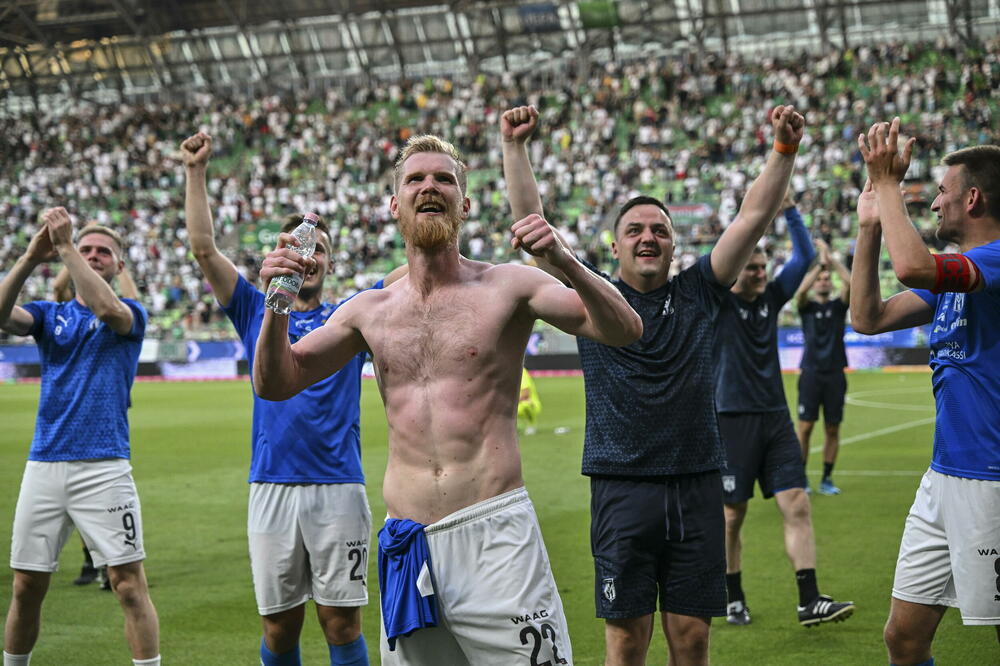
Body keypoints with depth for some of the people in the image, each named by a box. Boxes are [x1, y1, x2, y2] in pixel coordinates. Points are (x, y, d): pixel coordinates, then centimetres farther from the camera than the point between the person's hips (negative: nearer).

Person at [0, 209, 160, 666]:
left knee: (129, 584, -9)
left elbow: (107, 309, -19)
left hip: (104, 468, -3)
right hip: (44, 465, 4)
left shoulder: (131, 315, 6)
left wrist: (64, 245, -16)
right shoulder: (50, 315, 14)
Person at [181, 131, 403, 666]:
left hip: (339, 487, -1)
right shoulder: (257, 313, 12)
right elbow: (203, 248, 6)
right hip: (272, 487, 1)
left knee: (342, 621, 1)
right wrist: (196, 172, 1)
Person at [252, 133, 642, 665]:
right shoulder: (370, 311, 12)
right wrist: (277, 306, -5)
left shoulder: (506, 287, 1)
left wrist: (564, 261, -25)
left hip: (495, 535, -4)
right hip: (406, 542, 4)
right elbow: (275, 383, 14)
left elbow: (623, 332, -8)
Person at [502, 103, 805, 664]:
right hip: (622, 490, -1)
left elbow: (754, 217, 4)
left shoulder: (699, 293, 9)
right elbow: (531, 222, 1)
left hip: (697, 490, 2)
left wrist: (785, 150, -5)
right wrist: (515, 146, -4)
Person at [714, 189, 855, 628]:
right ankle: (734, 600, 18)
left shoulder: (771, 297, 9)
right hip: (733, 419, -5)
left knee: (797, 505, -4)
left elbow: (804, 256, 8)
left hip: (776, 418, 5)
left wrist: (790, 210, -1)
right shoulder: (719, 304, -4)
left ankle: (809, 602, -4)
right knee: (732, 516, 4)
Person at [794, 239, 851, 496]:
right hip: (811, 373, -2)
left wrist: (831, 258, -12)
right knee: (805, 427, -5)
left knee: (833, 429, 3)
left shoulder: (838, 306, 9)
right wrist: (820, 263, -20)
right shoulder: (807, 307, 7)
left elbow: (850, 283, -8)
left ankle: (827, 479, 11)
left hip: (835, 374, 2)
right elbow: (800, 290, -15)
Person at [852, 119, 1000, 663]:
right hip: (943, 476, 9)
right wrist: (869, 226, 10)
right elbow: (868, 318, 16)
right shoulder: (953, 275, 15)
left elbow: (913, 266, -31)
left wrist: (888, 182, -18)